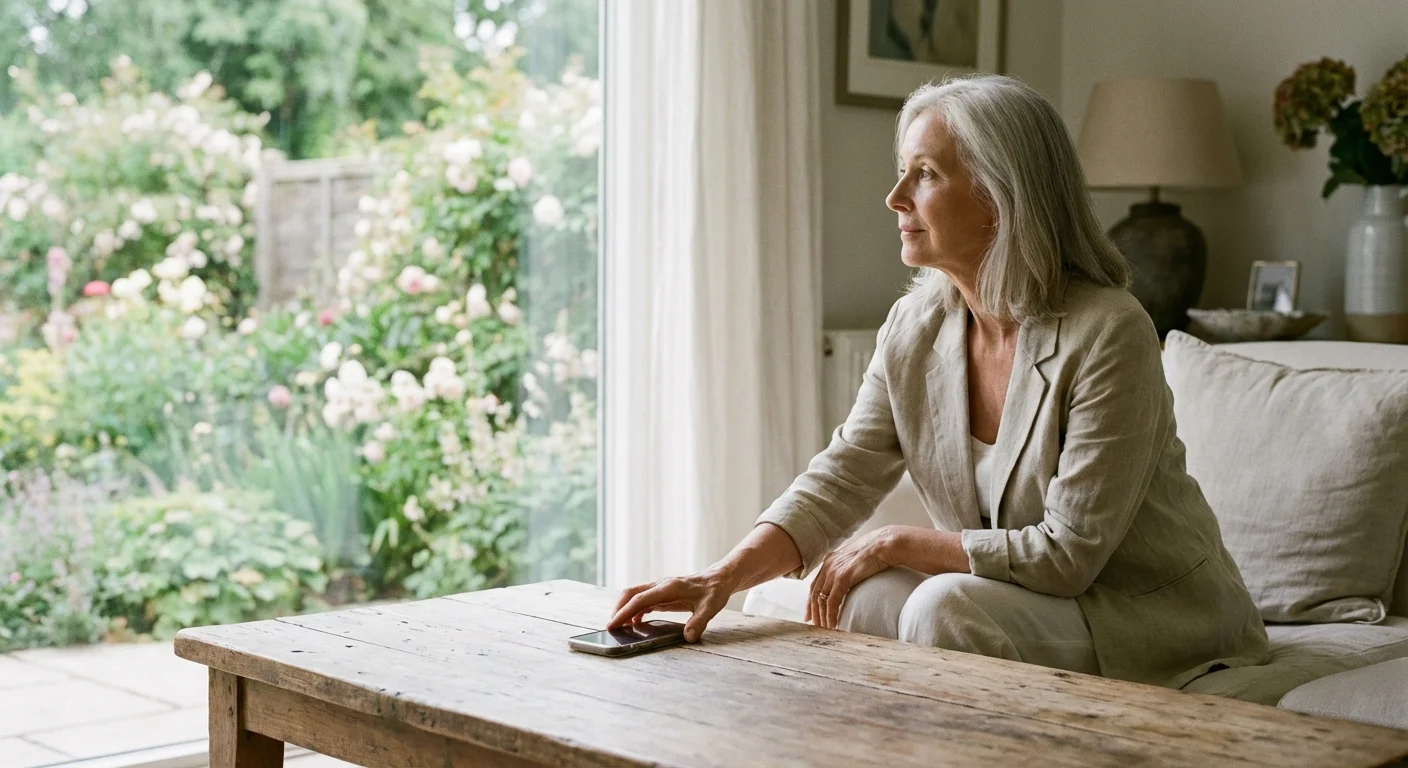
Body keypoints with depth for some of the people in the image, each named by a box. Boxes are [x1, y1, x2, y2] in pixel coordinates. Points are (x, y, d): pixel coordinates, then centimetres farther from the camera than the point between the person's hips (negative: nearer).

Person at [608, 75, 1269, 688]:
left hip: (1151, 613, -5)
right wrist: (725, 576, -20)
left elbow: (1070, 551, -22)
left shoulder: (1106, 334, -23)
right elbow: (842, 477, -5)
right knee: (862, 595, -19)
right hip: (1019, 599, 5)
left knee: (947, 604, -27)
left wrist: (900, 544, -17)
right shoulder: (913, 327, -2)